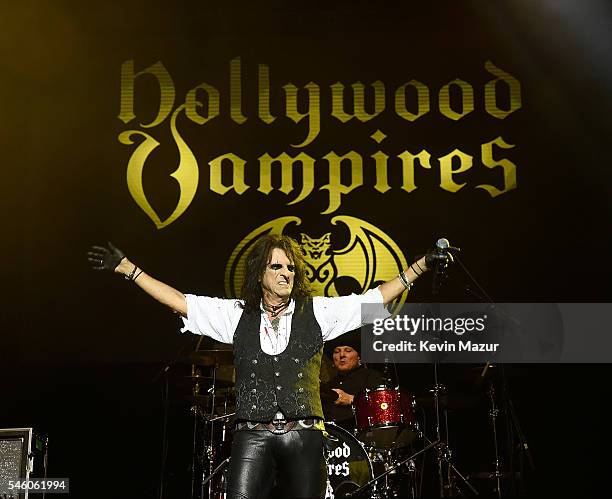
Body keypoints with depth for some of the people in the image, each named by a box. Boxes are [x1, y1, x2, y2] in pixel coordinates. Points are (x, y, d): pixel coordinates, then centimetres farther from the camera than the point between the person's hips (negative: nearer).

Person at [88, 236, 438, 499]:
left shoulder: (317, 311, 8)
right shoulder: (237, 314, 9)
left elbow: (377, 298, 6)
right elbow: (178, 301, 8)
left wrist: (422, 265, 2)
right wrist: (125, 266, 5)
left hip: (304, 435, 0)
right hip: (253, 435, 0)